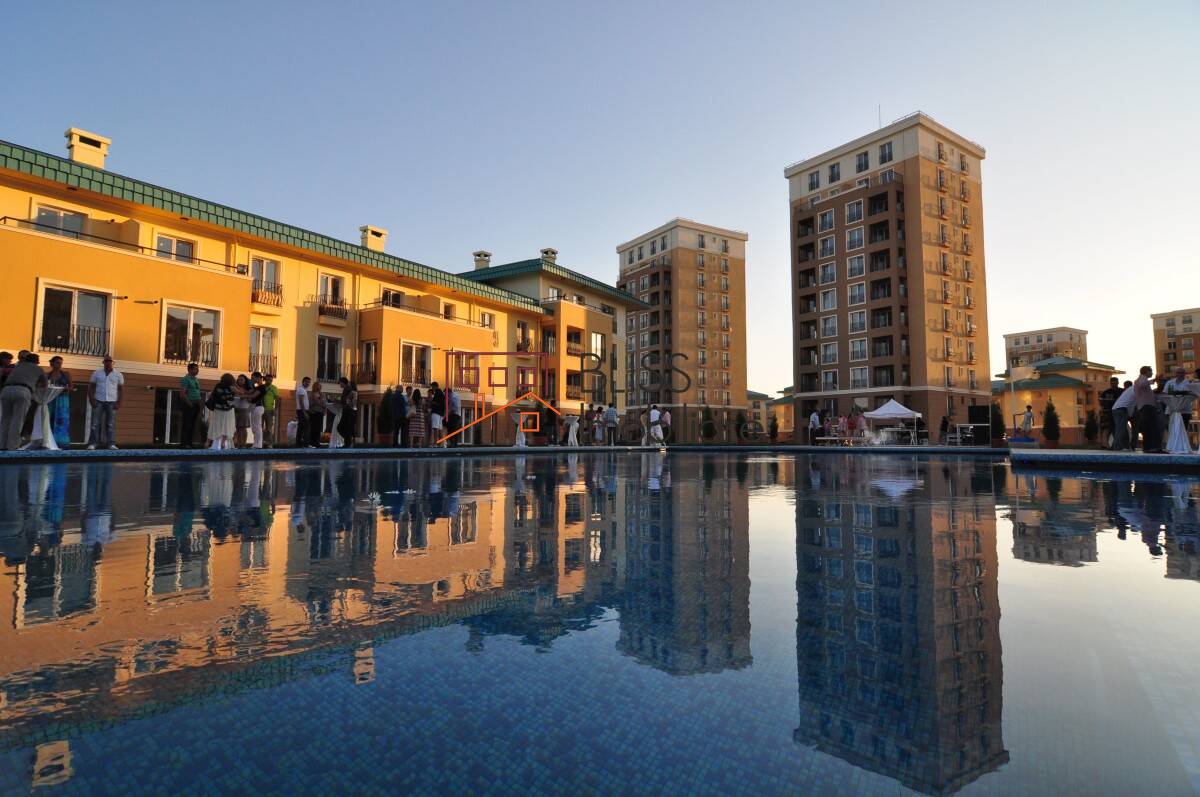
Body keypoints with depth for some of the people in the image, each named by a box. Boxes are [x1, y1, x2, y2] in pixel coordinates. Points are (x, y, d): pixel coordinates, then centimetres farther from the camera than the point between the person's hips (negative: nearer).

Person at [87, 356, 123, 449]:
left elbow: (121, 389, 6)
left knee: (111, 424, 0)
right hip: (98, 401, 0)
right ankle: (93, 443, 1)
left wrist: (119, 403, -3)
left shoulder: (118, 374, 7)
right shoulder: (97, 373, 8)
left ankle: (111, 444, 0)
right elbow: (91, 387, 8)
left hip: (112, 402, 0)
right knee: (95, 423, -2)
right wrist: (91, 400, -4)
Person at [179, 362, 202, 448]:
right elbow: (182, 393, -14)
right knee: (186, 425, -6)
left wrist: (200, 400, 7)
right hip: (189, 405, -8)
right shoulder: (185, 379, -7)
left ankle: (189, 443, 13)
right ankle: (183, 443, -4)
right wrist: (190, 403, -17)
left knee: (193, 425, 9)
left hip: (196, 405, 8)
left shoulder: (196, 380, 18)